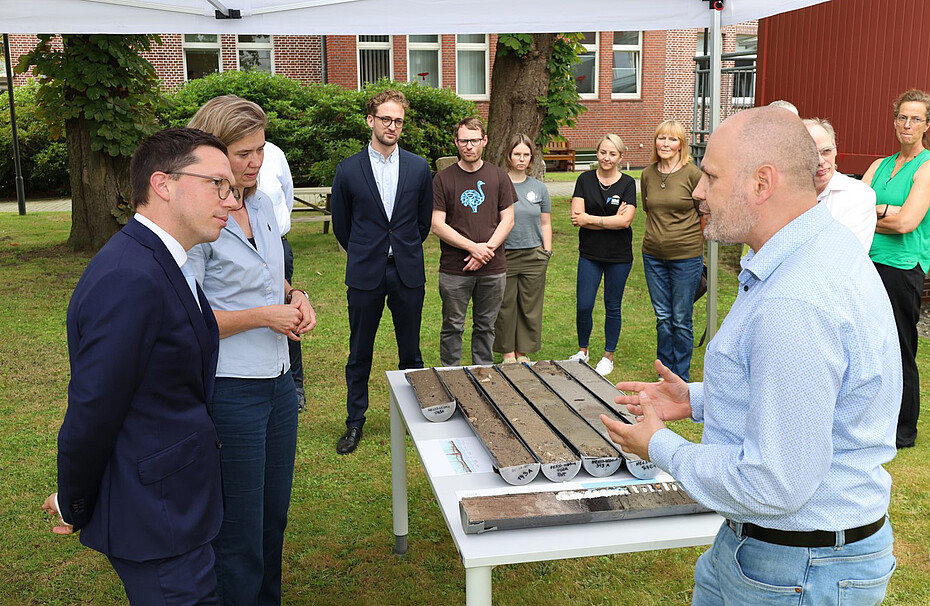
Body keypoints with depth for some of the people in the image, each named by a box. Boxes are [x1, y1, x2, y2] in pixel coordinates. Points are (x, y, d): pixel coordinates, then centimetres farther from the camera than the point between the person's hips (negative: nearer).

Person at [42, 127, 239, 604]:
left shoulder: (159, 265, 7)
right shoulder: (130, 280, -26)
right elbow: (92, 413, -21)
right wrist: (73, 508, -9)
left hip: (175, 504, 10)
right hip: (156, 521, -9)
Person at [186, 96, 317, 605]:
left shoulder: (261, 205, 7)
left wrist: (294, 296, 1)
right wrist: (264, 316, -18)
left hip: (277, 380, 8)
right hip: (228, 389, -8)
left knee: (274, 517, 21)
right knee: (239, 534, 6)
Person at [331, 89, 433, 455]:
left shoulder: (418, 168, 3)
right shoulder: (348, 170, -1)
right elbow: (341, 224, 9)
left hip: (408, 274, 1)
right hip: (365, 275, -1)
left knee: (411, 352, 9)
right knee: (359, 354, 7)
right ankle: (355, 422, 20)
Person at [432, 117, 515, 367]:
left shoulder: (499, 177, 7)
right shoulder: (443, 179, -1)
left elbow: (508, 219, 5)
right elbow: (437, 225, -6)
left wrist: (487, 249, -9)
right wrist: (473, 247, -14)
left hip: (493, 269, 2)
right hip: (454, 270, -2)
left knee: (485, 326, 12)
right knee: (453, 327, 5)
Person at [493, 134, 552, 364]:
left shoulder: (539, 188, 9)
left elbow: (545, 223, 14)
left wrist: (547, 252, 9)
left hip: (533, 256, 3)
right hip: (504, 256, -2)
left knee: (530, 307, 7)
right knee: (505, 306, 4)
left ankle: (523, 351, 21)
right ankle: (507, 351, 19)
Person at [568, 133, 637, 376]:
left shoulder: (627, 183, -3)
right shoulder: (585, 180, 2)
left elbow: (625, 221, -14)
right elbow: (577, 217, -8)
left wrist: (589, 219, -13)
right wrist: (611, 220, -15)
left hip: (619, 256, -1)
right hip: (590, 254, 1)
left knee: (612, 308, 9)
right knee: (583, 306, -1)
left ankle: (608, 356, 24)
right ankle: (582, 351, 22)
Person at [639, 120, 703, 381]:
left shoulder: (692, 174, -8)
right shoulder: (648, 174, 5)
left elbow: (706, 214, 1)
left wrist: (691, 241, 7)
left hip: (686, 255, -4)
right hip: (653, 256, 4)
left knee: (681, 320, 3)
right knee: (663, 318, 12)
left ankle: (682, 377, 17)